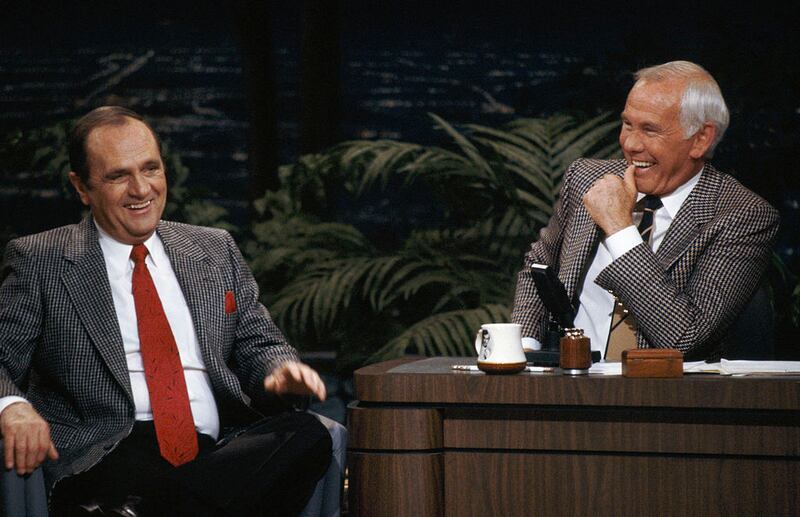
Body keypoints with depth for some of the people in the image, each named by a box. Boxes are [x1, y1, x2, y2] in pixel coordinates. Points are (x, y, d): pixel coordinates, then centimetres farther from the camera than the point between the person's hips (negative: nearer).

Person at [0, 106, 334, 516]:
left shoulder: (216, 252, 22)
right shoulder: (39, 261, 12)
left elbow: (258, 344, 23)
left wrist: (280, 371, -3)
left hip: (217, 448, 6)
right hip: (107, 460, -6)